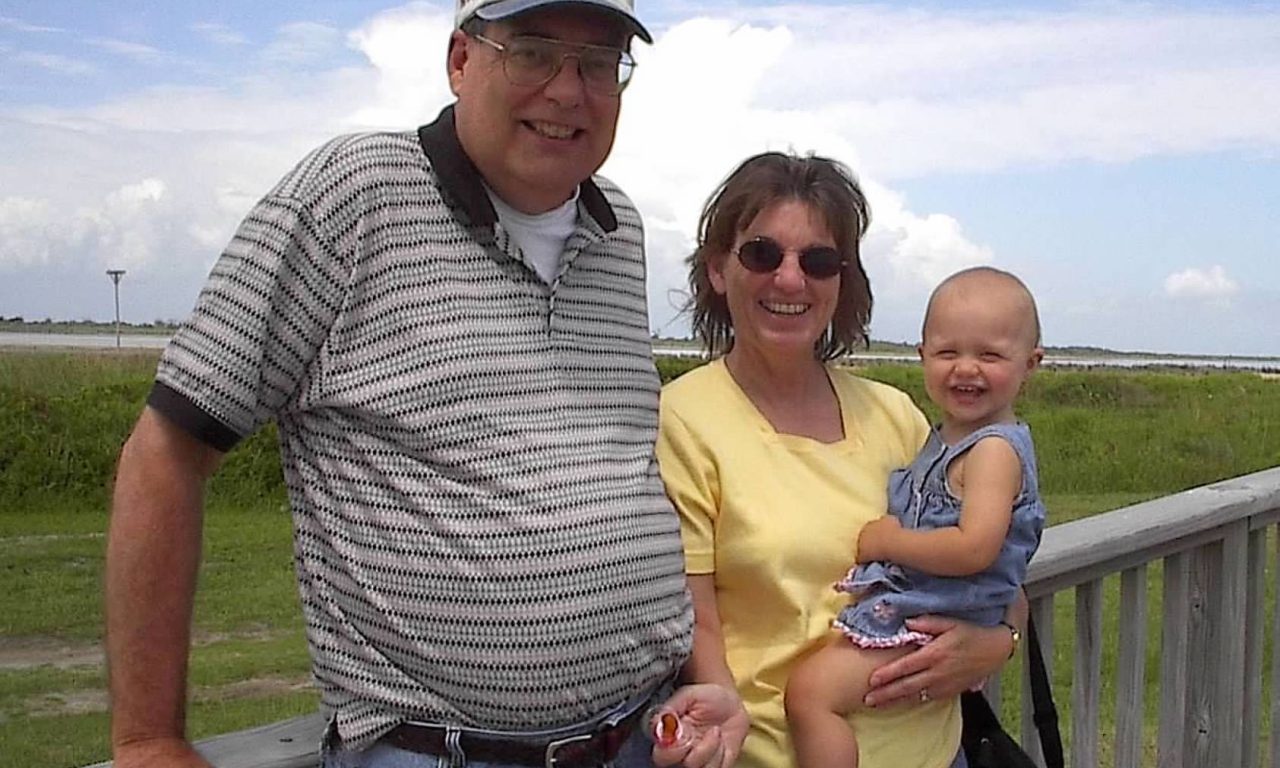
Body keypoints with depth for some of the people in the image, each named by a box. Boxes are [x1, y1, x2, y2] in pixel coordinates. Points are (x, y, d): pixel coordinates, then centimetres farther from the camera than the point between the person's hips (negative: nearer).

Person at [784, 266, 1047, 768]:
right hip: (908, 604, 11)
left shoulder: (995, 448, -15)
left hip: (927, 624, -11)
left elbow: (975, 548, -26)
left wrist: (887, 542, -16)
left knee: (812, 689, -23)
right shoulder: (946, 439, 14)